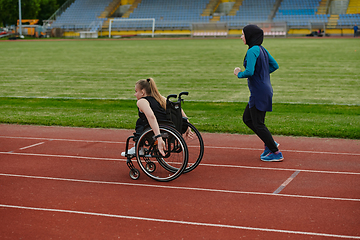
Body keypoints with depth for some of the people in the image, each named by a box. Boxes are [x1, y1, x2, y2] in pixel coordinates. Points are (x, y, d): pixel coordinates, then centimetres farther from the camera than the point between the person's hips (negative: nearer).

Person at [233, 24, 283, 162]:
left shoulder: (252, 51, -19)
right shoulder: (262, 49, 10)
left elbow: (249, 72, -29)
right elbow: (274, 66, 17)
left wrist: (239, 74, -9)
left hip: (259, 92, -10)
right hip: (265, 88, 10)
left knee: (258, 124, 0)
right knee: (247, 118, 19)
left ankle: (276, 153, 5)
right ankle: (270, 143, 20)